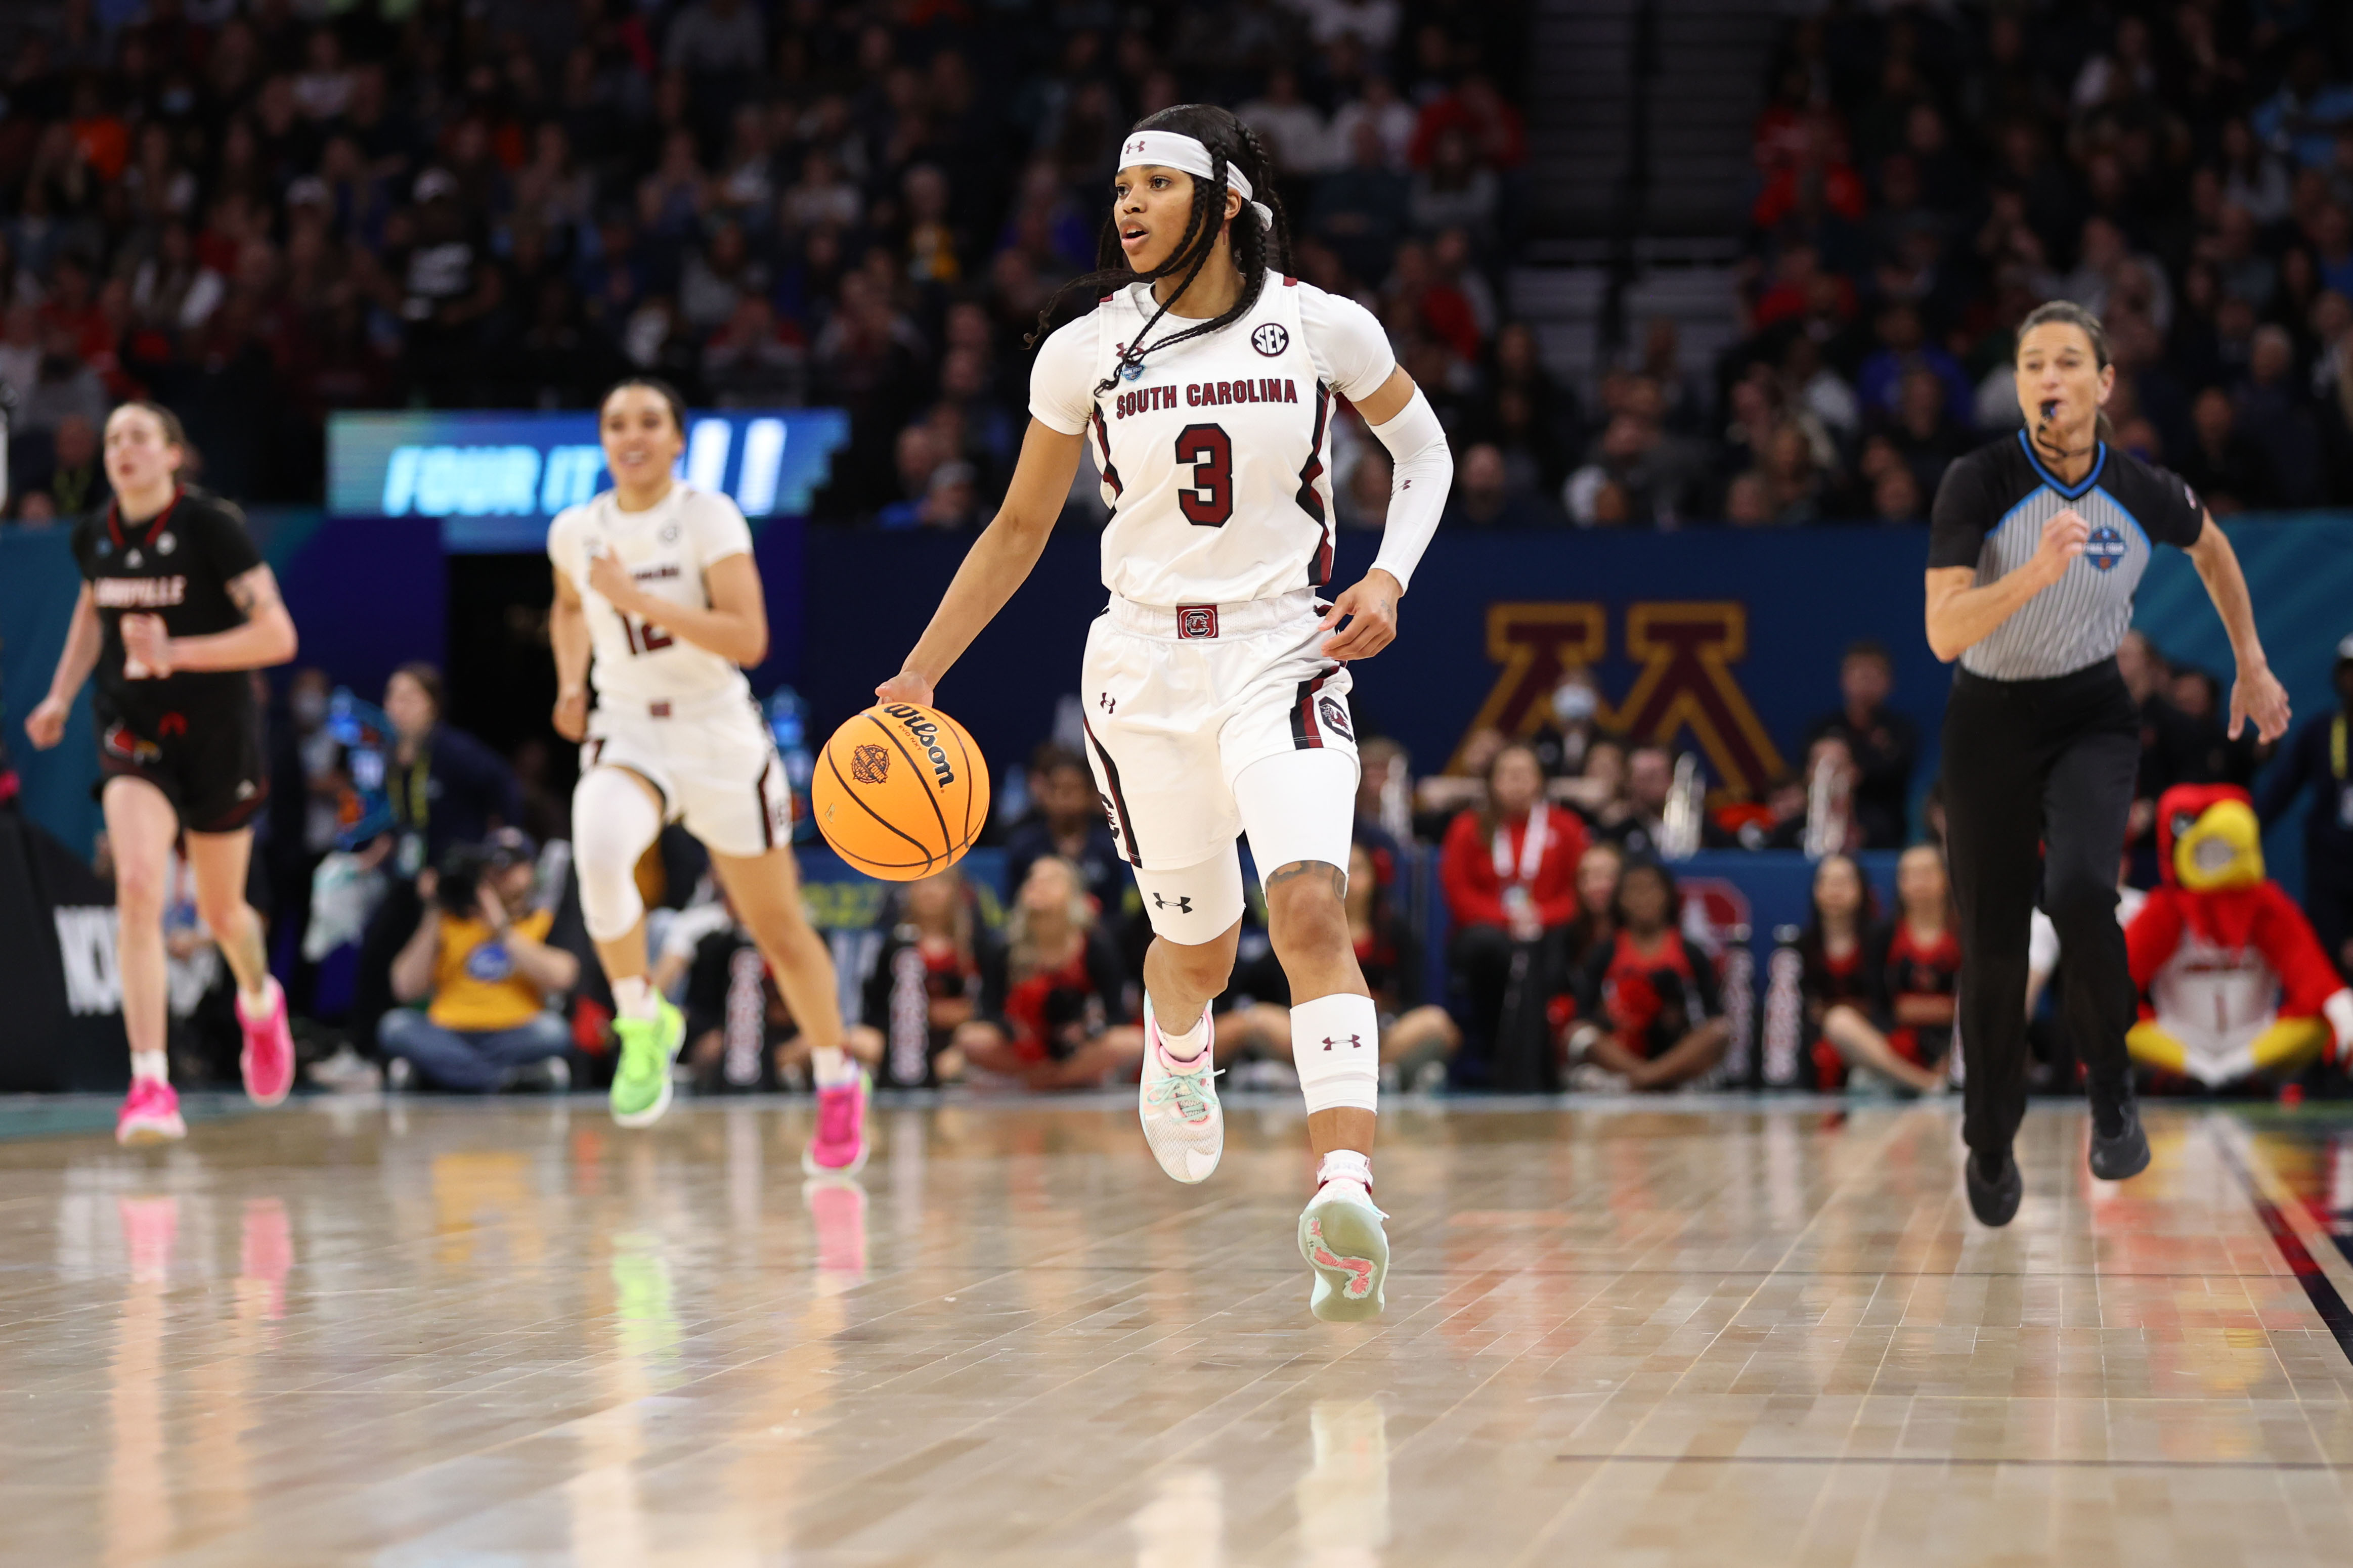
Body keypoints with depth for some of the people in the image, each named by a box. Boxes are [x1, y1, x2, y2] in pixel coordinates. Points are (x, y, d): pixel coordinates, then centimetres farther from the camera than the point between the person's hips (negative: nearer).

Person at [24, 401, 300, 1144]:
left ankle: (259, 1000, 51)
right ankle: (150, 1084, -22)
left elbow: (277, 636, -18)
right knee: (139, 886, -21)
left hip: (216, 733, -2)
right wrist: (61, 695, 10)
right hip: (132, 733, 2)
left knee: (221, 912, 14)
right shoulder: (93, 535, 0)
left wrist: (174, 653, -26)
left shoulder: (212, 526, -15)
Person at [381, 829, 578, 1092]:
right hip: (448, 1038, 1)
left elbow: (561, 978, -8)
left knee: (552, 1029, -32)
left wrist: (502, 929, -7)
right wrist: (433, 916, -1)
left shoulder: (545, 923, 14)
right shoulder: (450, 921, 16)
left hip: (515, 1040, -1)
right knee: (396, 1024, -27)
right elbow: (407, 988, 3)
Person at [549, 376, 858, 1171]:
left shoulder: (709, 517, -13)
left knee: (779, 929, 8)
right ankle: (642, 1022, -10)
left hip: (720, 738, -2)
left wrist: (639, 599, -28)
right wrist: (571, 683, 7)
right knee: (597, 855, -32)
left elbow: (748, 638, -23)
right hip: (626, 734, 2)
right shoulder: (575, 530, 0)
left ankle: (838, 1083, 32)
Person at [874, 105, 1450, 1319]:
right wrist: (919, 676, 8)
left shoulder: (1322, 327, -4)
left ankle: (1344, 1195, -34)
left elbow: (1424, 454, 12)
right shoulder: (1085, 351, 1)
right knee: (1196, 950, 13)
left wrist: (1387, 578, -5)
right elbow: (1020, 530, 11)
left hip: (1284, 659, -2)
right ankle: (1174, 1054, 50)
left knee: (1311, 912, -23)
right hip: (1145, 667, 2)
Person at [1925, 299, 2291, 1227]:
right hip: (1991, 722, 0)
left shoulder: (2145, 493, -9)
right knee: (1991, 947, 5)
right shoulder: (1979, 484, -17)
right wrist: (2039, 569, -38)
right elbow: (1944, 634, -25)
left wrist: (2252, 666, 19)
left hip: (2093, 716, 0)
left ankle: (2111, 1089, -6)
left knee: (2079, 890, -29)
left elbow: (2211, 548, 16)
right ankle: (1990, 1145, 29)